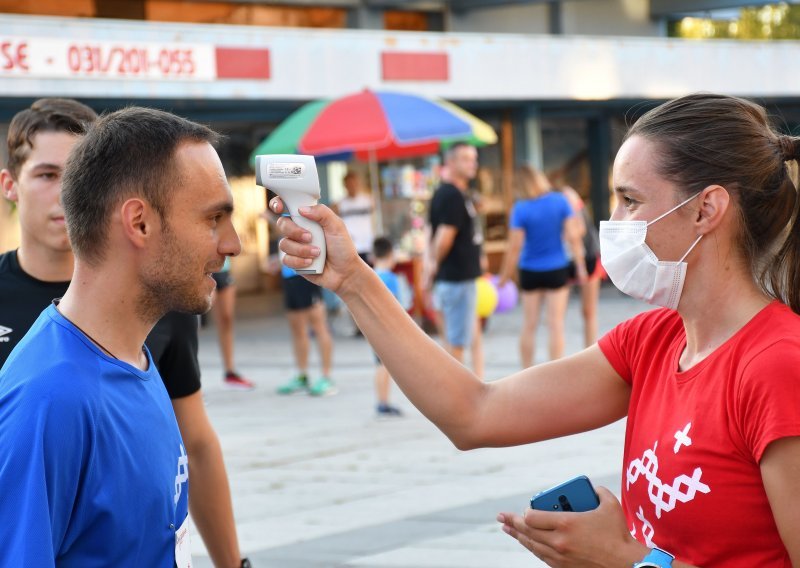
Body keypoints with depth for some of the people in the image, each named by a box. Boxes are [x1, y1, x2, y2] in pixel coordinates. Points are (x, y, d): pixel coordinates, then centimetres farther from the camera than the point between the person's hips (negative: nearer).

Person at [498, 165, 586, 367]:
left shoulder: (520, 209, -12)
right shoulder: (560, 201, -7)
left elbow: (514, 247, -12)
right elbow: (573, 236, -8)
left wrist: (504, 276, -3)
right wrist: (580, 266, 1)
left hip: (530, 273, 0)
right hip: (557, 270, 0)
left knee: (529, 326, 11)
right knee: (556, 325, 4)